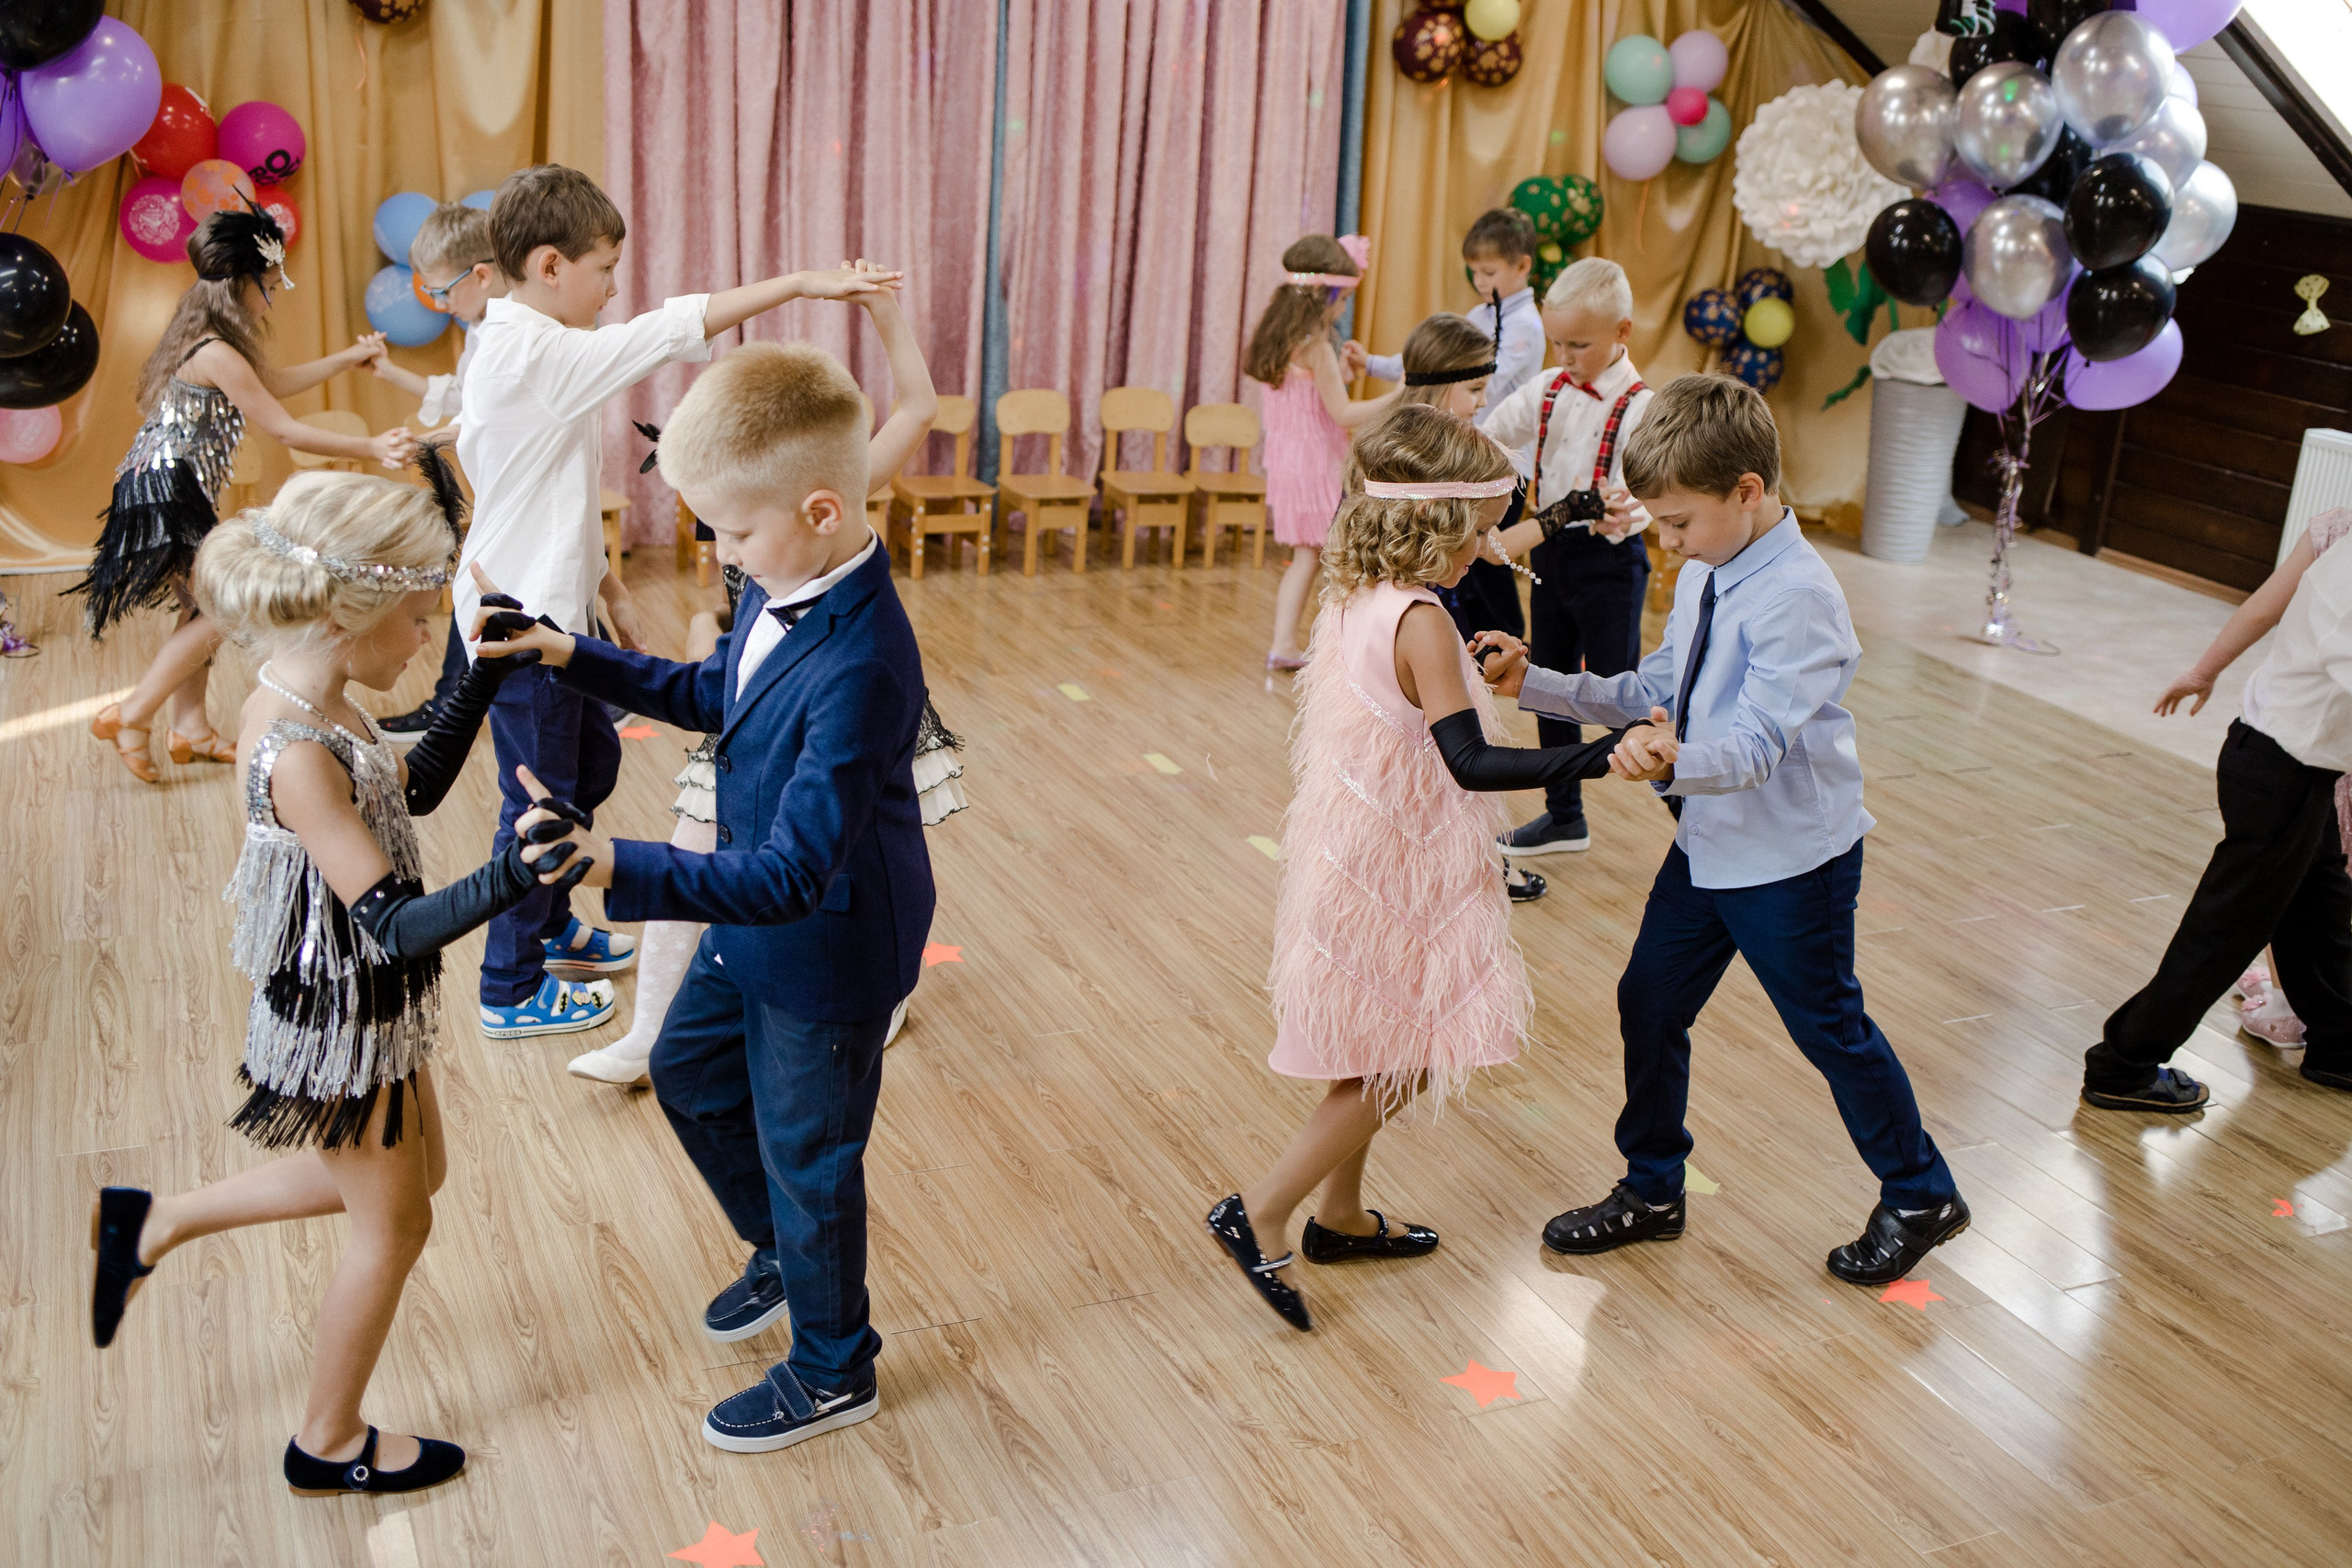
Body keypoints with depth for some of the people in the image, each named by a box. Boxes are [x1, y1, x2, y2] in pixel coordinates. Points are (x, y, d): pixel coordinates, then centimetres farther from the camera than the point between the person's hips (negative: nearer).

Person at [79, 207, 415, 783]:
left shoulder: (209, 346, 13)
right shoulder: (217, 355, -18)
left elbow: (277, 382, 28)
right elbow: (286, 430, -19)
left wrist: (351, 357, 32)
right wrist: (371, 449, -18)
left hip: (177, 493, 11)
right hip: (164, 493, -11)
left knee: (203, 608, 16)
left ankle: (189, 728, 24)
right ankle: (131, 716, -3)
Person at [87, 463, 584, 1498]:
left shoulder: (304, 703, -4)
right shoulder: (299, 757, -33)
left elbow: (415, 787, 12)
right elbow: (393, 926, -33)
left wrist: (486, 679, 5)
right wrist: (507, 879, -50)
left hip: (365, 1002, 9)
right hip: (338, 1023, -9)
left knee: (411, 1174, 28)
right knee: (393, 1228, 12)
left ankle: (155, 1221, 39)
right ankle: (327, 1446, 36)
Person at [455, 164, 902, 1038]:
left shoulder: (528, 351, 10)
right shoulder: (534, 355, -23)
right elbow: (666, 334, -30)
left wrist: (610, 591, 17)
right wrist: (796, 283, -28)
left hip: (552, 609, 10)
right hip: (521, 619, -10)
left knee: (591, 762, 23)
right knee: (541, 799, 2)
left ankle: (551, 929, 41)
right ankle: (512, 990, 16)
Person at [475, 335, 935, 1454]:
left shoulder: (859, 670, -37)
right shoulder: (784, 590, -8)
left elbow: (791, 875, -37)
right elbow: (710, 696, 13)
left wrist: (617, 869, -43)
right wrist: (575, 658, 3)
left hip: (828, 954, -9)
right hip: (754, 924, 9)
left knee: (806, 1155, 11)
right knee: (689, 1077, 28)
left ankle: (831, 1372, 37)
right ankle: (784, 1254, 52)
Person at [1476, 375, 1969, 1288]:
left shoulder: (1796, 598, -26)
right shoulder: (1707, 575, 2)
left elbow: (1757, 743, -33)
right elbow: (1655, 691, 7)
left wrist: (1674, 761, -54)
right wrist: (1535, 684, -1)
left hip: (1790, 862, -8)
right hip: (1707, 844, 8)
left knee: (1830, 1029, 9)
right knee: (1648, 1006, 12)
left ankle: (1920, 1199, 34)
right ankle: (1651, 1193, 33)